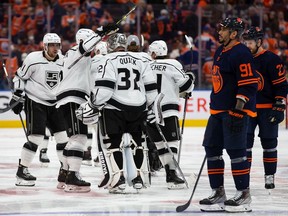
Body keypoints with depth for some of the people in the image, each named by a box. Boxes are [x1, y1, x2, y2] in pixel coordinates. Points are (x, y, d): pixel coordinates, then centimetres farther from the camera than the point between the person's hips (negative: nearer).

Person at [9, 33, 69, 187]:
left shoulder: (63, 62, 2)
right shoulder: (33, 59, -14)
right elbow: (20, 77, -5)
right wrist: (17, 96, -9)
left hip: (54, 104, 6)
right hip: (34, 103, -6)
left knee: (63, 136, 4)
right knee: (36, 138, -14)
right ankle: (21, 171, -5)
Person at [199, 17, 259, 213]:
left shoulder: (241, 54, -14)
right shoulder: (220, 52, 16)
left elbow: (249, 84, -19)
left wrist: (238, 110, -23)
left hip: (236, 110, -10)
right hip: (219, 109, 10)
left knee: (236, 151, -9)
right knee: (212, 149, 9)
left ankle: (244, 195, -2)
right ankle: (218, 193, 15)